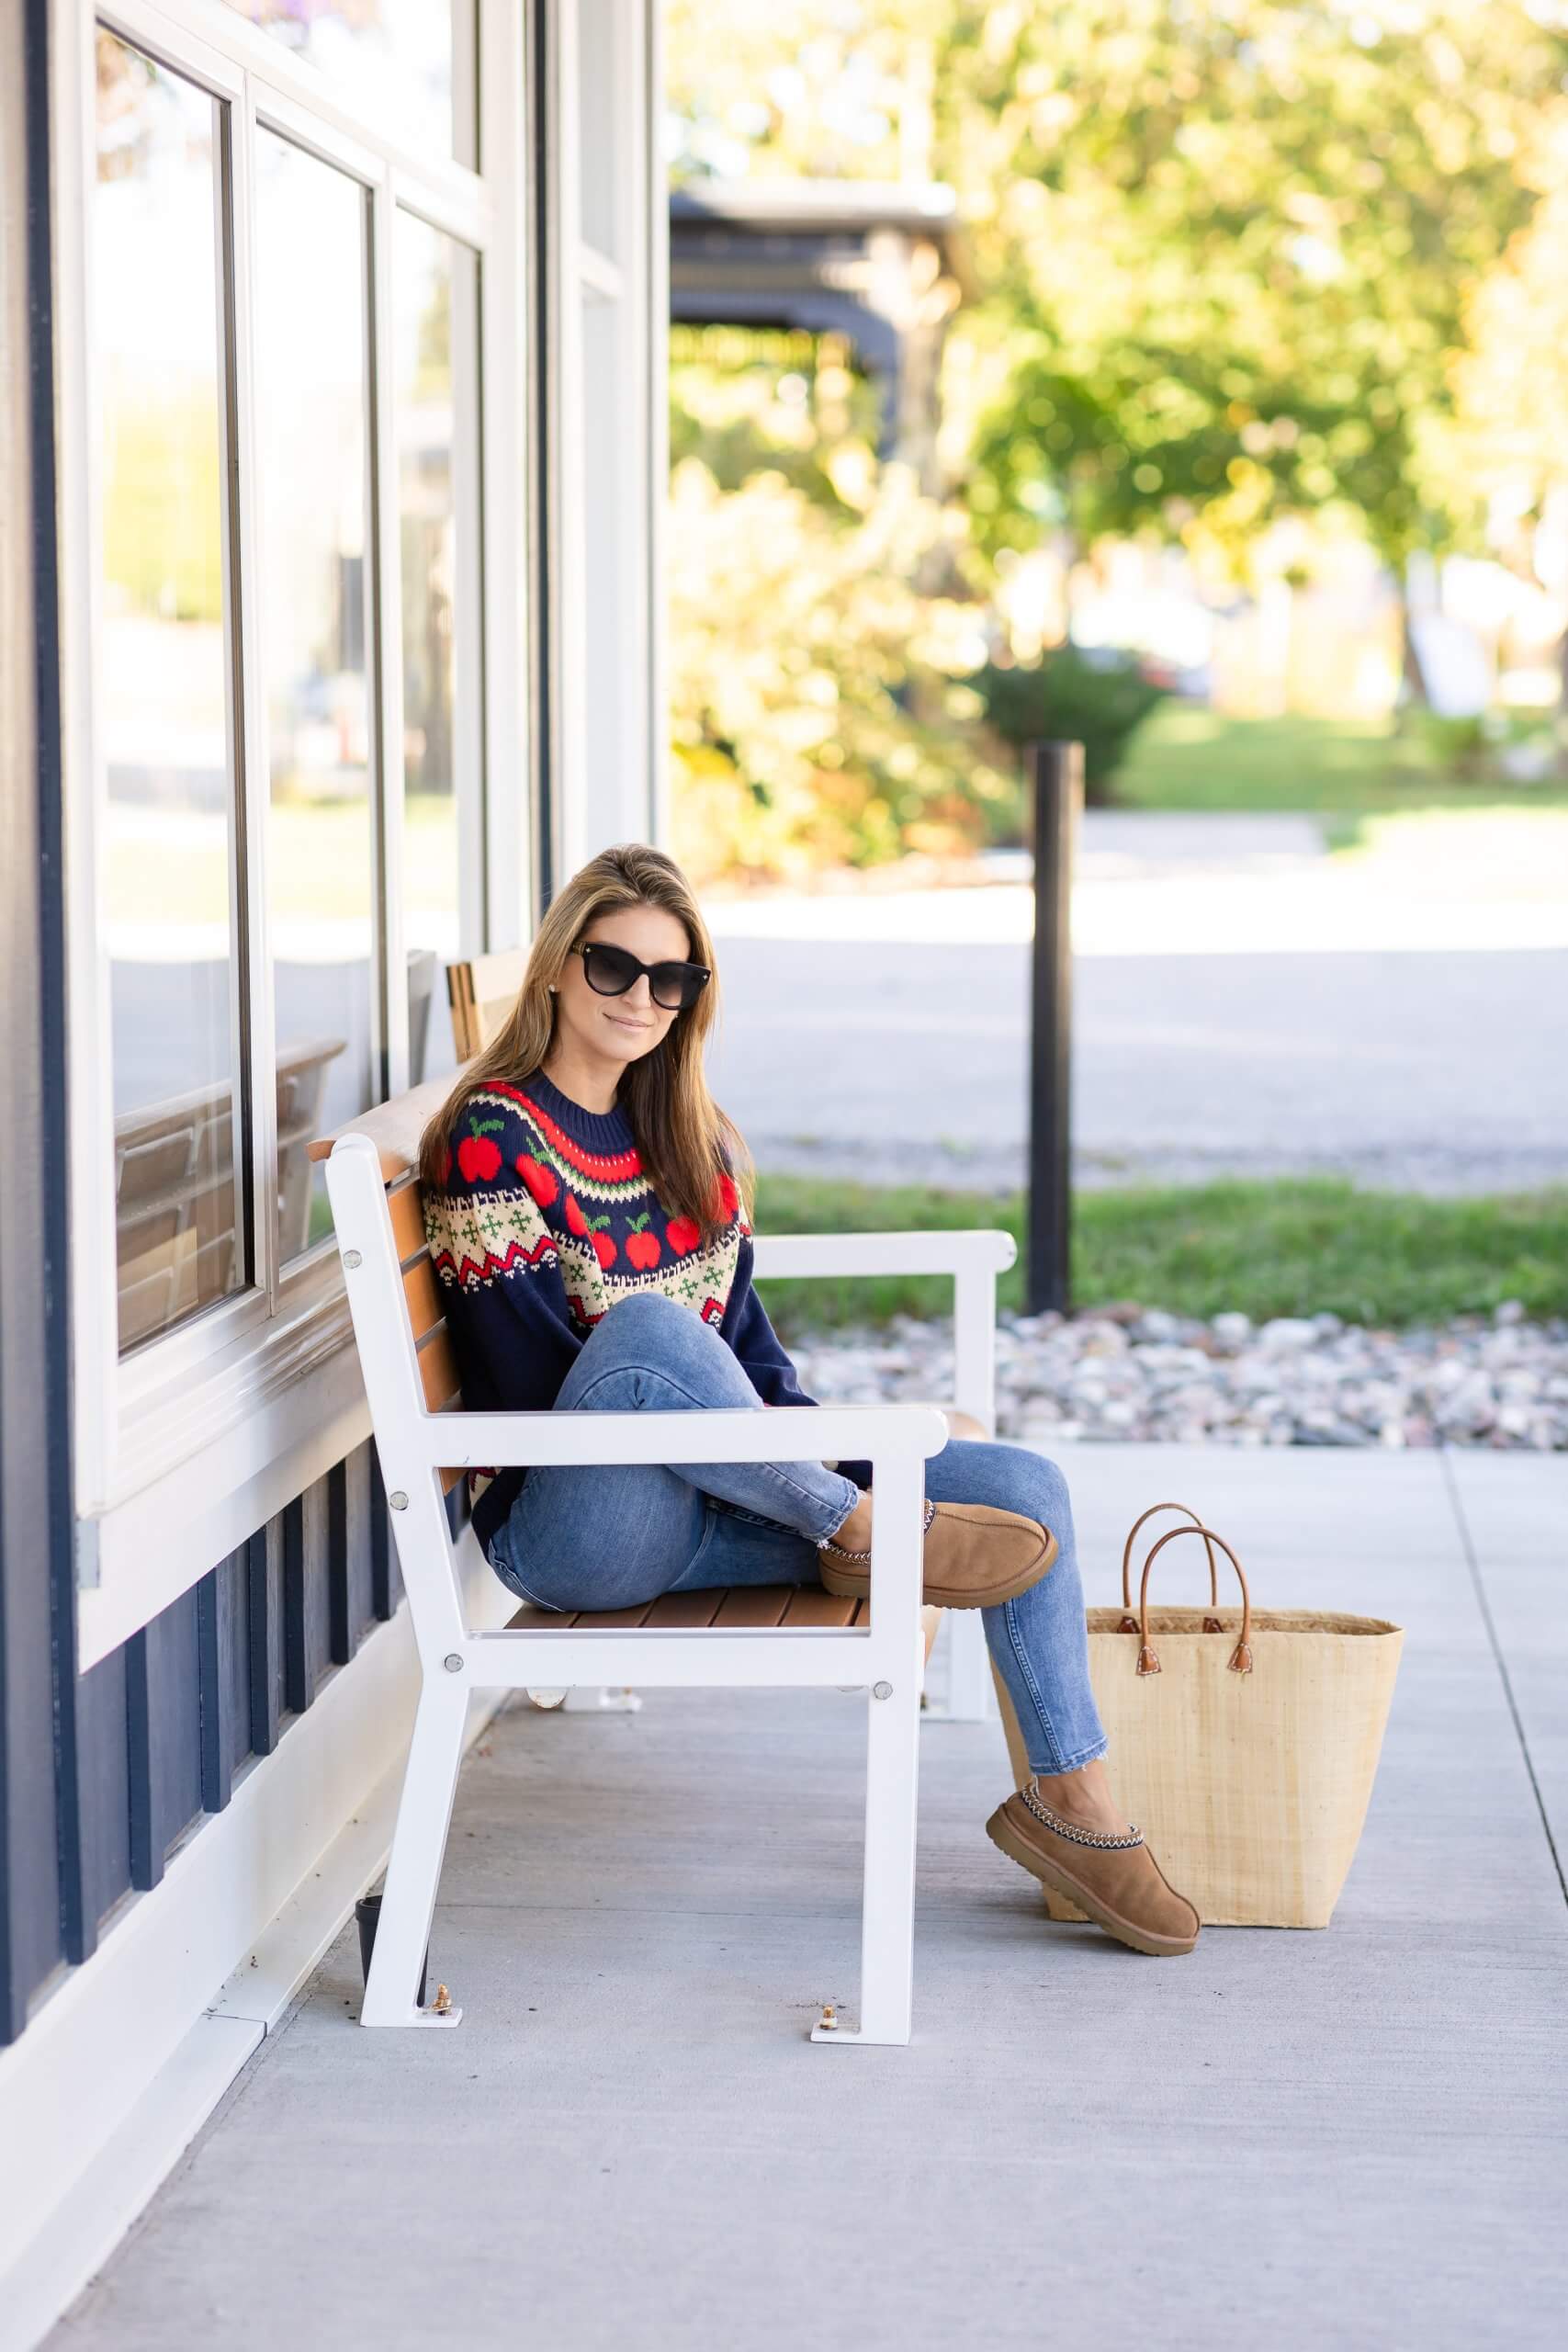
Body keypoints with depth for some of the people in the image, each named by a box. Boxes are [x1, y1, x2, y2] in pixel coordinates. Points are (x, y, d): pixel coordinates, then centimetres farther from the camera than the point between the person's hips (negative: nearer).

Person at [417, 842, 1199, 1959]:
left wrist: (846, 1454, -3)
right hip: (570, 1528, -7)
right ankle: (862, 1532, -19)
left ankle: (1073, 1798, 1)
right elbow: (540, 1385, -15)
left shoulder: (691, 1135, 12)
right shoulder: (494, 1142, -10)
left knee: (1021, 1486, -8)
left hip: (715, 1505, 7)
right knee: (646, 1325, -38)